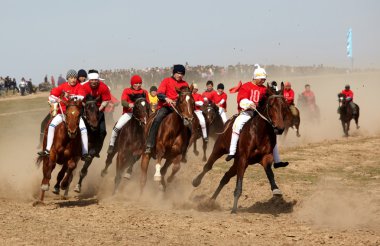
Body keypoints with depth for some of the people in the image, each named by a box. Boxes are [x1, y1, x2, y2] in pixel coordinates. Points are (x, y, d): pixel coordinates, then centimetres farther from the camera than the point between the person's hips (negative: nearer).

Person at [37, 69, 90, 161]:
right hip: (63, 112, 2)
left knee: (83, 129, -20)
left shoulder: (79, 87, -5)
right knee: (52, 125, -19)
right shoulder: (63, 87, 0)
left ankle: (85, 153, -13)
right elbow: (51, 96, 0)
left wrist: (70, 96, -34)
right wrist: (56, 99, -21)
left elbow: (81, 97, -23)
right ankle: (48, 150, -14)